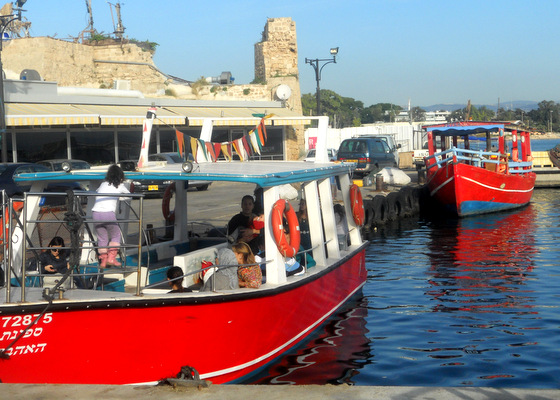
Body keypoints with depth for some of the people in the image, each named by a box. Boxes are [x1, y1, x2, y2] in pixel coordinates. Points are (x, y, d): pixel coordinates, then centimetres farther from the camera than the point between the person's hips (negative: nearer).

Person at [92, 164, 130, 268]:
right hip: (108, 214, -3)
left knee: (102, 238, 14)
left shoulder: (103, 184, 18)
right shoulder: (120, 186, 12)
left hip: (96, 214, 3)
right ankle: (111, 258, 6)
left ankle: (103, 261, 13)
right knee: (115, 236, 15)